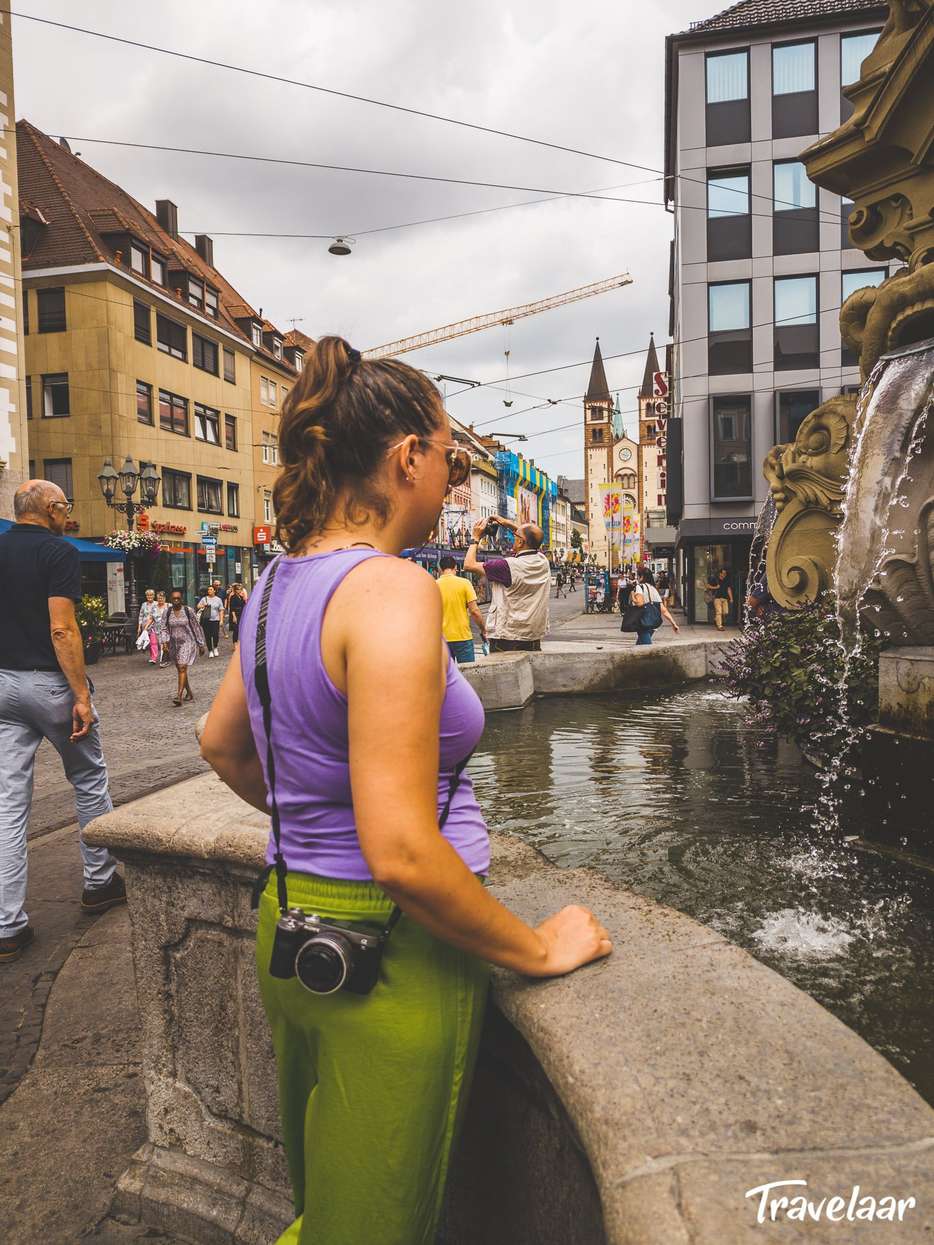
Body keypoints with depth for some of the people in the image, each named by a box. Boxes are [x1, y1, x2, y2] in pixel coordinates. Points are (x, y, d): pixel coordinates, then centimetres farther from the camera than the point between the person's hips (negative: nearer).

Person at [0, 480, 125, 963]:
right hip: (50, 683, -6)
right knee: (89, 781, 15)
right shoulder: (59, 553, -11)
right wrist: (82, 696, -17)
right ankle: (100, 882, 28)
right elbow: (61, 629, -19)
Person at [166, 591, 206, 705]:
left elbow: (197, 627, -2)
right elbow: (166, 629, 15)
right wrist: (165, 643, 7)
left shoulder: (188, 611, -7)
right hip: (174, 644, 5)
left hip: (187, 643, -5)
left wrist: (201, 644, -2)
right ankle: (189, 693, 26)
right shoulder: (168, 613, 5)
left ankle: (179, 695, -20)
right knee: (180, 669, 12)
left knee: (182, 668, -16)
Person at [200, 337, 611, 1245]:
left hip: (290, 925, 8)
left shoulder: (281, 581, 3)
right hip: (389, 957, -8)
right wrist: (538, 950, -14)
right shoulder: (391, 590, -24)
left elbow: (221, 743, 17)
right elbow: (402, 856, -29)